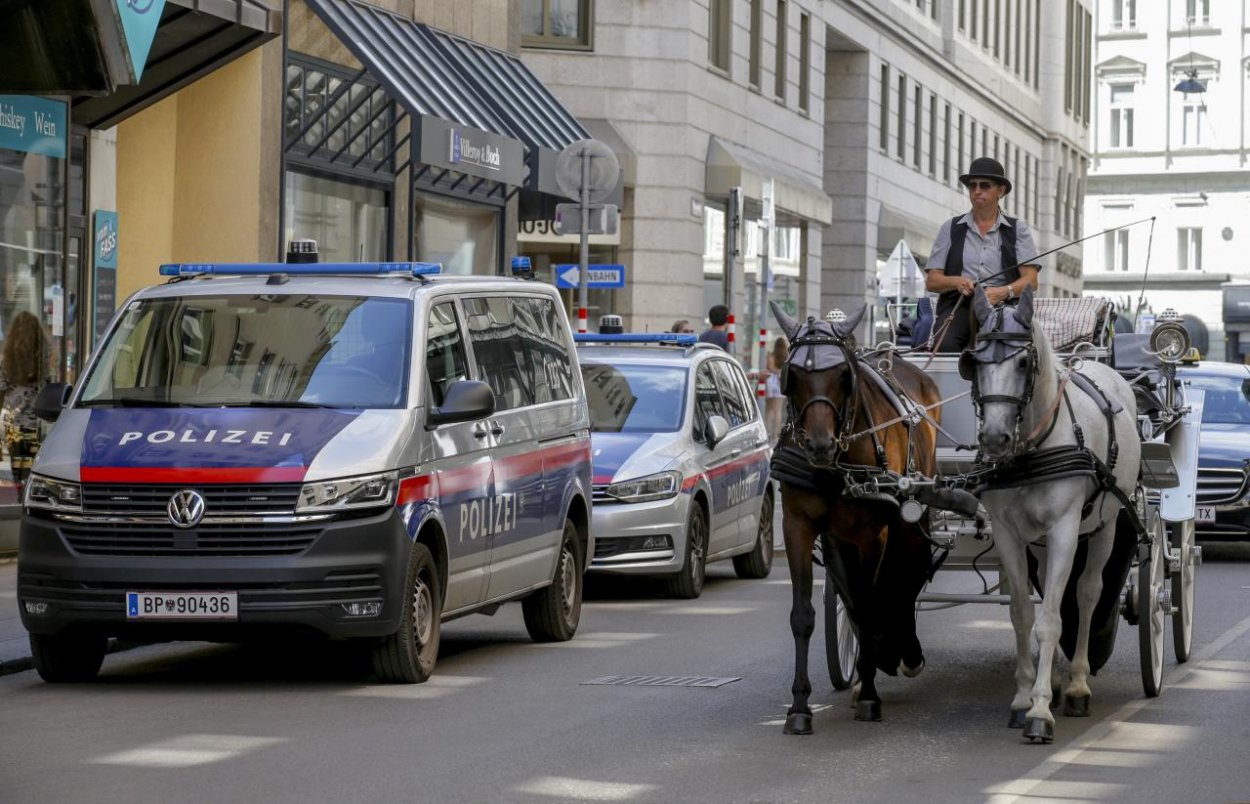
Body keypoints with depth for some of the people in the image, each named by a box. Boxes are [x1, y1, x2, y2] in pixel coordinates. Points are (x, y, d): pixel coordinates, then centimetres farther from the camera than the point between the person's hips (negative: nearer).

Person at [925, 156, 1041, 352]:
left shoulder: (1018, 229, 16)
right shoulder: (951, 229, 19)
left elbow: (1031, 280, 4)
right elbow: (931, 281, 13)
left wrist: (1003, 292, -18)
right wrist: (957, 282, -10)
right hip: (958, 305, 0)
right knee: (946, 344, -35)